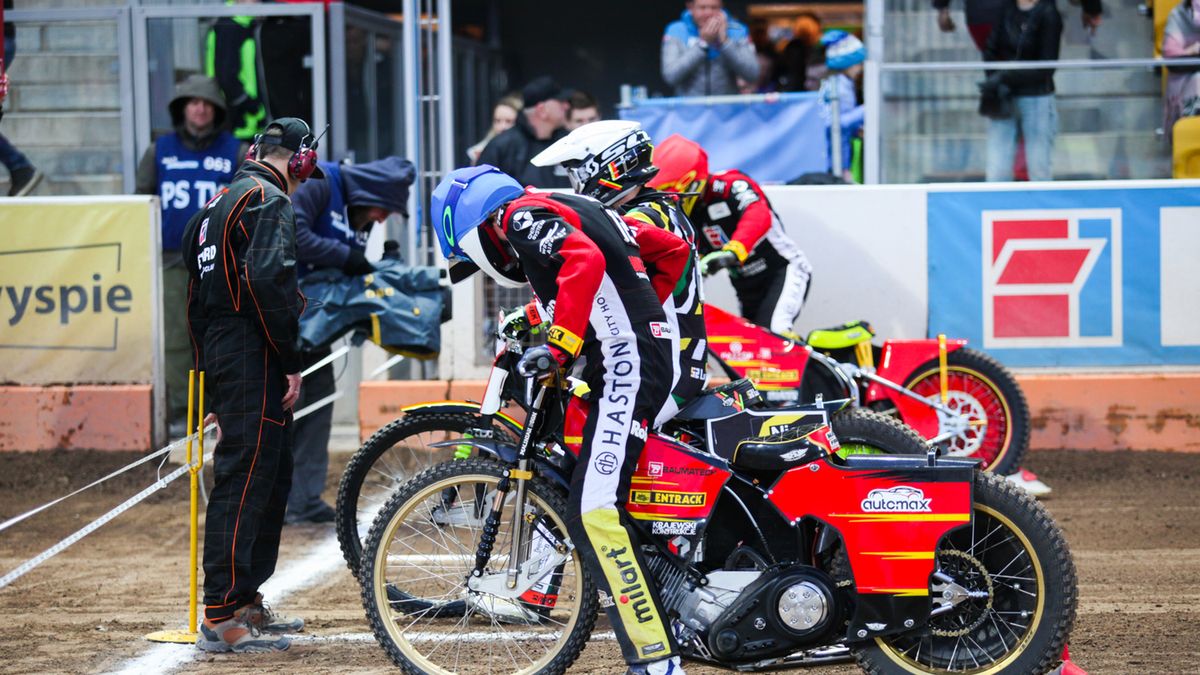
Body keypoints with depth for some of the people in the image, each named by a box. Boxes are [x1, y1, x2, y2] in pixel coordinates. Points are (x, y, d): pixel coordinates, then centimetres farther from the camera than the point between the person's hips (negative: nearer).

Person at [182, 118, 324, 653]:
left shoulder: (220, 203, 21)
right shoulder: (269, 200, -9)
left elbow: (199, 294, 23)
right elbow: (269, 280, -22)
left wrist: (208, 370, 25)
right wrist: (291, 361, -17)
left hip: (221, 354, 10)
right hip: (254, 362, -10)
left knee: (271, 478, 17)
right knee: (244, 480, -11)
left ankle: (246, 602, 23)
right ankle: (221, 618, -13)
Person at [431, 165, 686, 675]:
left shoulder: (522, 215, -3)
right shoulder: (558, 214, 25)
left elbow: (585, 262, -23)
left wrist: (560, 345, -20)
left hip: (627, 367, -11)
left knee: (593, 515, -17)